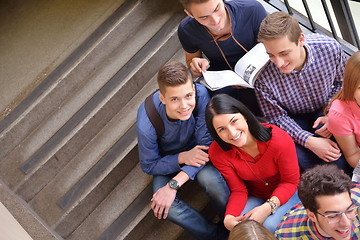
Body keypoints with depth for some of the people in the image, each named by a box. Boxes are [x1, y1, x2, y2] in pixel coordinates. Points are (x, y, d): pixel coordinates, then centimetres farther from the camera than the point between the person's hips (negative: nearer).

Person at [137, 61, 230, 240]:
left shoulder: (201, 95, -33)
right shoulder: (146, 124, -35)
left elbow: (207, 143, -25)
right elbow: (149, 166, -16)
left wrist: (174, 184, -33)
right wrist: (182, 158, -34)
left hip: (195, 151, 0)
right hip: (167, 159, 0)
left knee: (211, 179, -33)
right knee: (163, 206, -27)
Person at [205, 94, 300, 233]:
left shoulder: (279, 140, -29)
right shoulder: (217, 152, -20)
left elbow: (291, 181, -15)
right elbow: (238, 190, -11)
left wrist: (269, 206, -32)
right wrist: (229, 218, -32)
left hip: (285, 194, -2)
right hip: (254, 196, 2)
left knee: (270, 226, -30)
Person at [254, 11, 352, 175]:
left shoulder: (330, 48, -25)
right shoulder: (263, 75, -29)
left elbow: (342, 83, -2)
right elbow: (276, 117, -14)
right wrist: (309, 141, -27)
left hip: (324, 111, 1)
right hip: (293, 120, -1)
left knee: (338, 160, -23)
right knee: (302, 160, -28)